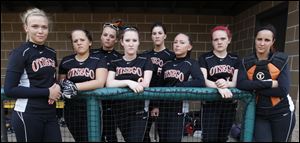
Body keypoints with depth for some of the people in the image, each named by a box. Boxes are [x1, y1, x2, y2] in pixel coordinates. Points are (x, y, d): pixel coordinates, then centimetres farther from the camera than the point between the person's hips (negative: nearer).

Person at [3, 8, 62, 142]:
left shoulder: (51, 53, 8)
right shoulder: (20, 53, -9)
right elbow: (9, 89, -14)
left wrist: (56, 88, -1)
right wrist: (46, 92, -16)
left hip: (50, 113, 6)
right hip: (27, 115, -5)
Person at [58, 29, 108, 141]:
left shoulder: (99, 60, -2)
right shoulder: (65, 62, 7)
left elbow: (100, 83, -17)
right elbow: (60, 84, 16)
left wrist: (74, 86, -24)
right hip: (72, 111, 3)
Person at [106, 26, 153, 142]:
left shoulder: (145, 61, 1)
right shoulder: (114, 63, 6)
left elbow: (145, 84, -12)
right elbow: (109, 84, -10)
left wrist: (119, 84, -14)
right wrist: (128, 82, -25)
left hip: (139, 112, -2)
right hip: (121, 111, 3)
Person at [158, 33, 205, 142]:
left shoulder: (191, 64, -4)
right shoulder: (167, 65, 9)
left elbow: (200, 82, -22)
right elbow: (160, 86, 10)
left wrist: (177, 87, -18)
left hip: (178, 107, -4)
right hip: (163, 106, 5)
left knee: (174, 139, 0)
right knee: (162, 139, 14)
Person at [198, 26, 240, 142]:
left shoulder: (235, 59, 7)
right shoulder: (204, 58, -3)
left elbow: (236, 82, -2)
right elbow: (203, 80, -15)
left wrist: (226, 83, -25)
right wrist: (219, 86, -34)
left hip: (230, 104, 3)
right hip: (210, 104, -3)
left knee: (223, 137, 15)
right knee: (209, 138, -4)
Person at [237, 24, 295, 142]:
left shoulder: (281, 60, -7)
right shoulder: (246, 62, -1)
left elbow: (283, 90, -16)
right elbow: (241, 84, -18)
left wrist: (255, 88, -18)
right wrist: (270, 83, -22)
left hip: (282, 113, -1)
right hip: (259, 114, 1)